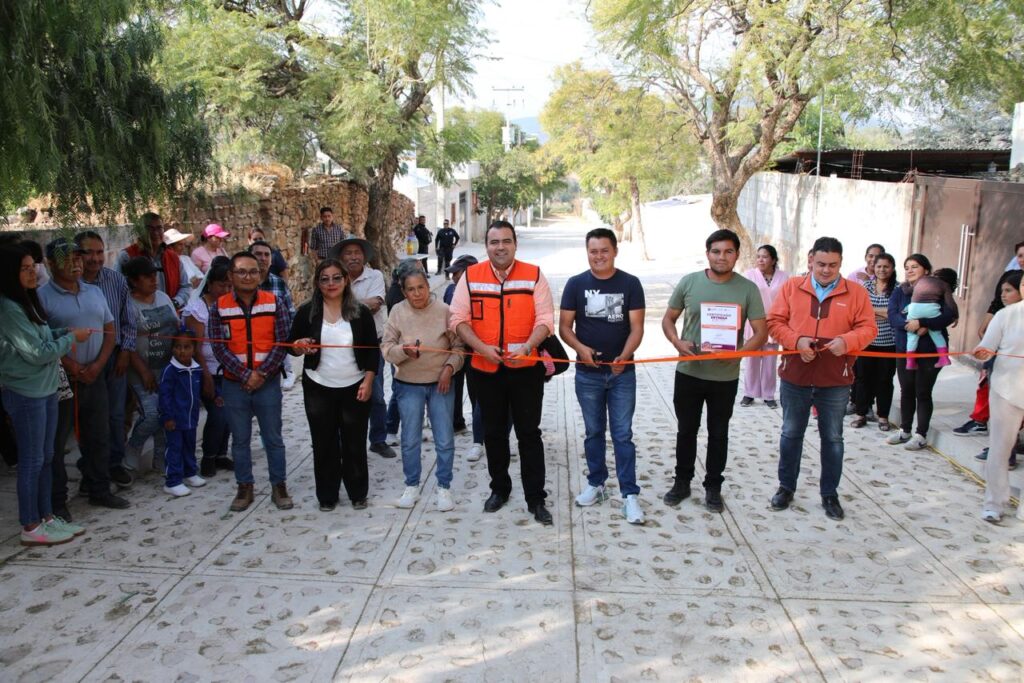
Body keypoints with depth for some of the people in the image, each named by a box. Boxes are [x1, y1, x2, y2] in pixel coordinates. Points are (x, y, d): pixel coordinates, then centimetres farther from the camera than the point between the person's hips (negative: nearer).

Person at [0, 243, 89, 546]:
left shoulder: (26, 300, 11)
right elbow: (38, 352, -18)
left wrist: (64, 333, -3)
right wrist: (72, 338, -7)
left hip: (45, 389, 9)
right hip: (25, 393, -9)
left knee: (46, 457, 15)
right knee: (32, 460, 0)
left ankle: (46, 517, 25)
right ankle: (30, 527, 11)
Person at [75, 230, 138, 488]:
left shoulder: (117, 279, -1)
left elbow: (128, 320, 5)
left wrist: (126, 351, -1)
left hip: (116, 356, 2)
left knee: (116, 413, 11)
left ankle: (115, 463, 26)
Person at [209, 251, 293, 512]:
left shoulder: (274, 303, -2)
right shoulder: (219, 307, -2)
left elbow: (281, 342, -5)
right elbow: (219, 347, -7)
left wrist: (261, 374, -13)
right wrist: (245, 375, -14)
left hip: (268, 382, -1)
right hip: (234, 384, 1)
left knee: (273, 438, 7)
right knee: (240, 439, 11)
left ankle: (279, 487, 19)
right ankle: (244, 488, 24)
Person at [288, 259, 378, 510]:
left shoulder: (361, 312, -3)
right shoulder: (307, 311, -2)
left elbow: (373, 350, 1)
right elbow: (291, 345, 4)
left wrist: (368, 381, -7)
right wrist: (299, 348, -19)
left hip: (354, 388, 0)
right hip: (319, 388, 1)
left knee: (355, 443, 8)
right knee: (324, 443, 8)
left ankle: (358, 493, 24)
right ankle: (327, 496, 23)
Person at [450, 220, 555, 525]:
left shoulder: (534, 275, -4)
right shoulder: (471, 276, 0)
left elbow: (545, 318, -6)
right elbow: (458, 318, -2)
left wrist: (527, 346, -23)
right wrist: (482, 347, -16)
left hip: (525, 368, -2)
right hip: (485, 369, 2)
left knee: (529, 433, 4)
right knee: (494, 433, 16)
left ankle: (536, 498, 14)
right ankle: (499, 488, 34)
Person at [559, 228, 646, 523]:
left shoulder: (630, 284, -3)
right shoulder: (576, 284, -1)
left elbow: (637, 327, -7)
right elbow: (564, 326, -1)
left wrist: (624, 356, -24)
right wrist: (581, 348, -20)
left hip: (622, 373, -1)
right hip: (587, 373, 1)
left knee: (623, 434, 1)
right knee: (593, 431, 13)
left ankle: (629, 493, 6)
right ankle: (596, 484, 27)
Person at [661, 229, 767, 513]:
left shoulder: (747, 289, -6)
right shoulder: (689, 282, -3)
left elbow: (761, 332, -5)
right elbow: (668, 319, 5)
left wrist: (739, 352, -24)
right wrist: (678, 343, -15)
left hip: (725, 377, -1)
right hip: (688, 372, 1)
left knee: (718, 433, 13)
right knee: (686, 430, 14)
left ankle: (713, 487, 28)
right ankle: (682, 482, 30)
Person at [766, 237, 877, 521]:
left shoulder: (856, 293, 0)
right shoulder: (792, 287, 1)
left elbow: (868, 329, -1)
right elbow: (774, 322, 0)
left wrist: (847, 341, -21)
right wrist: (796, 340, -17)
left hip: (835, 381, 0)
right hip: (795, 376, 1)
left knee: (832, 438, 10)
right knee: (791, 433, 12)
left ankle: (830, 494, 24)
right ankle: (786, 487, 27)